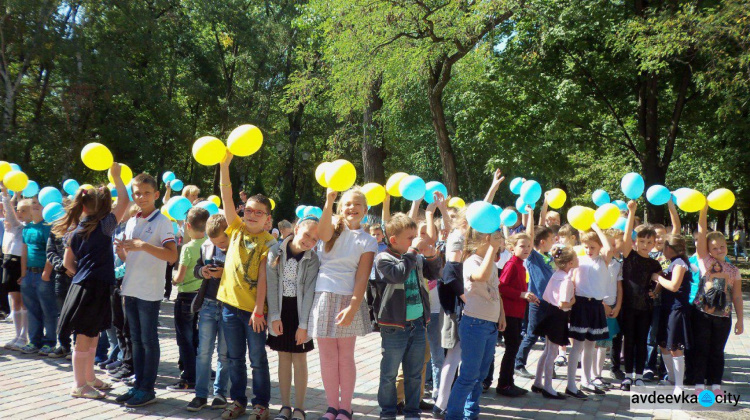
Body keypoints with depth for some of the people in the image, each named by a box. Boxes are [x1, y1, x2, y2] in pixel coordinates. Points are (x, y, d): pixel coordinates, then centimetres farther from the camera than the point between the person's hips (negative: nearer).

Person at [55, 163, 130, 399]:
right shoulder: (103, 226, -11)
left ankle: (89, 377, 30)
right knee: (85, 337, -2)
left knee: (92, 335, 19)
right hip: (95, 287, -8)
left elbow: (67, 262, 13)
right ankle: (79, 386, 5)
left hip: (82, 284, 8)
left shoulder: (74, 231, 10)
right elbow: (124, 201, -11)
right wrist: (116, 177, -2)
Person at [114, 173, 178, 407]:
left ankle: (147, 390, 8)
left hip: (150, 291, -7)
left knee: (149, 341, 0)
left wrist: (143, 245, -25)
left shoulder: (162, 222, -9)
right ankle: (138, 385, 21)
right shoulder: (131, 222, 12)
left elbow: (172, 256, -18)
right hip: (131, 289, 7)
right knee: (136, 339, 13)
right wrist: (121, 248, -4)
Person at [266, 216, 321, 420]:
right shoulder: (276, 252, -5)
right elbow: (272, 285, -5)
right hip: (280, 311, 2)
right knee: (284, 358, 9)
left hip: (300, 312, -1)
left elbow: (309, 292, -10)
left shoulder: (312, 259, -8)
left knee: (299, 359, 3)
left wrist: (303, 325, -13)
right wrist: (275, 316, -8)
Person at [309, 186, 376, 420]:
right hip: (324, 297, 1)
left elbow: (362, 277, -5)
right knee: (328, 357, 5)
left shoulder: (368, 242, 4)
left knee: (345, 357, 3)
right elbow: (323, 234, -20)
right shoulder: (334, 229, 6)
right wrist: (329, 200, -34)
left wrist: (353, 308, -16)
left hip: (348, 299, -1)